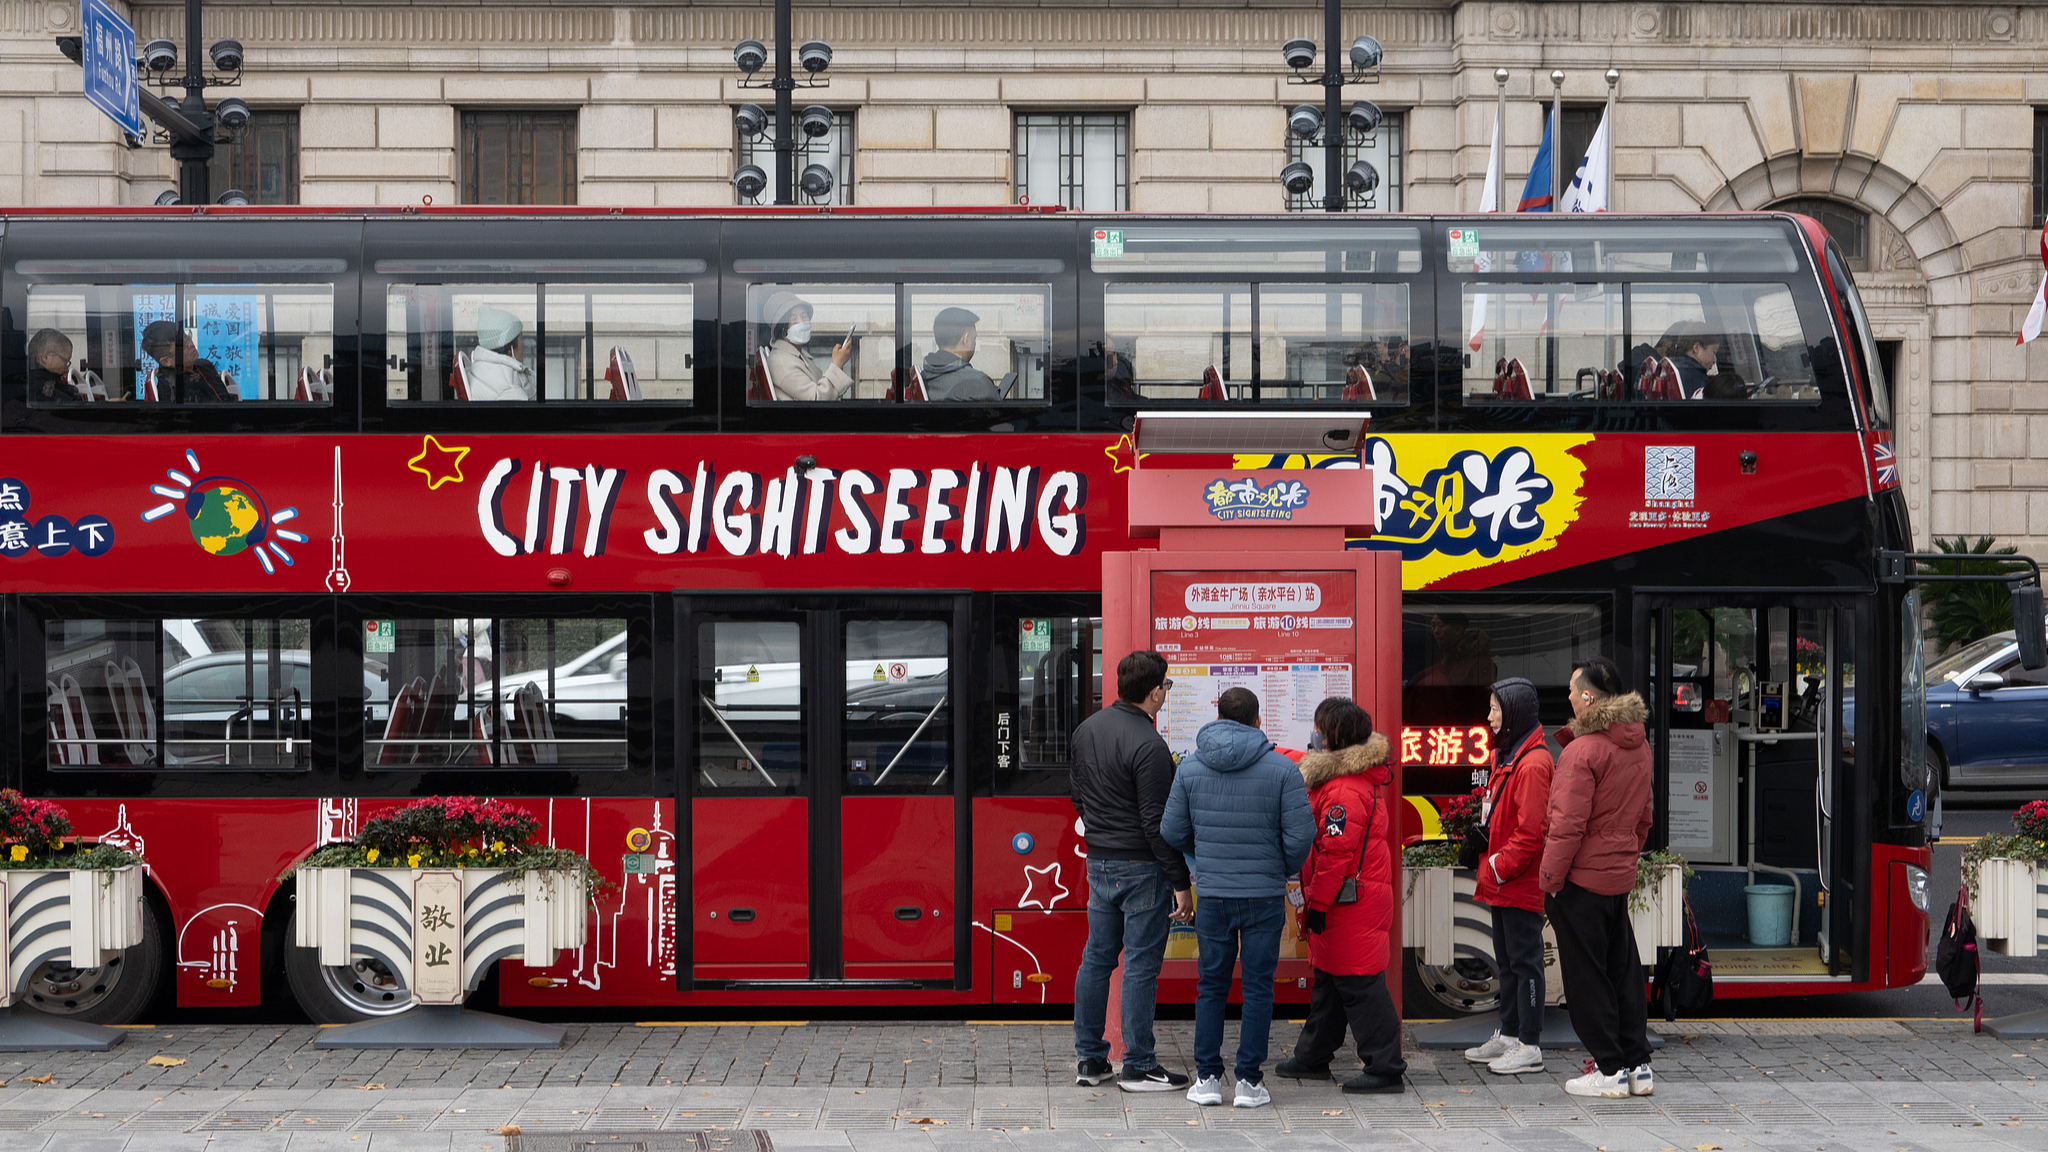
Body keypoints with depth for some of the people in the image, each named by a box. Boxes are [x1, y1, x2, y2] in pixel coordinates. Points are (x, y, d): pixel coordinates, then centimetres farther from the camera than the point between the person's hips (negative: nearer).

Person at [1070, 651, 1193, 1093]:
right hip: (1141, 867, -8)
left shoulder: (1086, 730, 7)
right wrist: (1180, 883, -15)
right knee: (1141, 964, -1)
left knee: (1096, 957, 13)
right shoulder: (1149, 747, -19)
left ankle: (1090, 1059, 19)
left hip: (1098, 862, 8)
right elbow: (1158, 822, -20)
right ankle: (1138, 1067, 4)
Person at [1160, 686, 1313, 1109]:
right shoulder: (1282, 769, -7)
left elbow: (1172, 831, 3)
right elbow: (1300, 835, -9)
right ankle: (1249, 1081, 6)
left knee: (1211, 985, 11)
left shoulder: (1191, 765, 0)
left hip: (1211, 894, 2)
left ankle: (1207, 1078, 11)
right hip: (1265, 894, -2)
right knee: (1258, 986, 5)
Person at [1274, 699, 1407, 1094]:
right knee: (1329, 980, 19)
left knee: (1358, 984, -5)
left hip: (1350, 905, -11)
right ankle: (1312, 1058, 31)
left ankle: (1386, 1069, 0)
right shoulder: (1363, 776, 14)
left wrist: (1317, 903, -18)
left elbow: (1336, 852, -23)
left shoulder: (1345, 790, -21)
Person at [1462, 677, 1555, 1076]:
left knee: (1525, 961, -4)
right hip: (1502, 882, 10)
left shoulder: (1532, 763, -18)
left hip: (1521, 886, -10)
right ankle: (1508, 1035, 26)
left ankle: (1530, 1047, 2)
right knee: (1507, 960, 17)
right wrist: (1491, 864, 11)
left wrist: (1501, 867, -16)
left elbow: (1531, 832, -22)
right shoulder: (1511, 756, 15)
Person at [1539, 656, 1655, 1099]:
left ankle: (1610, 1071, 5)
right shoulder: (1639, 746, 7)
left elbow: (1568, 825, -20)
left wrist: (1550, 879, -12)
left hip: (1581, 879, -8)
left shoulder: (1582, 751, -18)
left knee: (1586, 975, 2)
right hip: (1620, 877, 8)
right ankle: (1638, 1065, 17)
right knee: (1623, 970, 14)